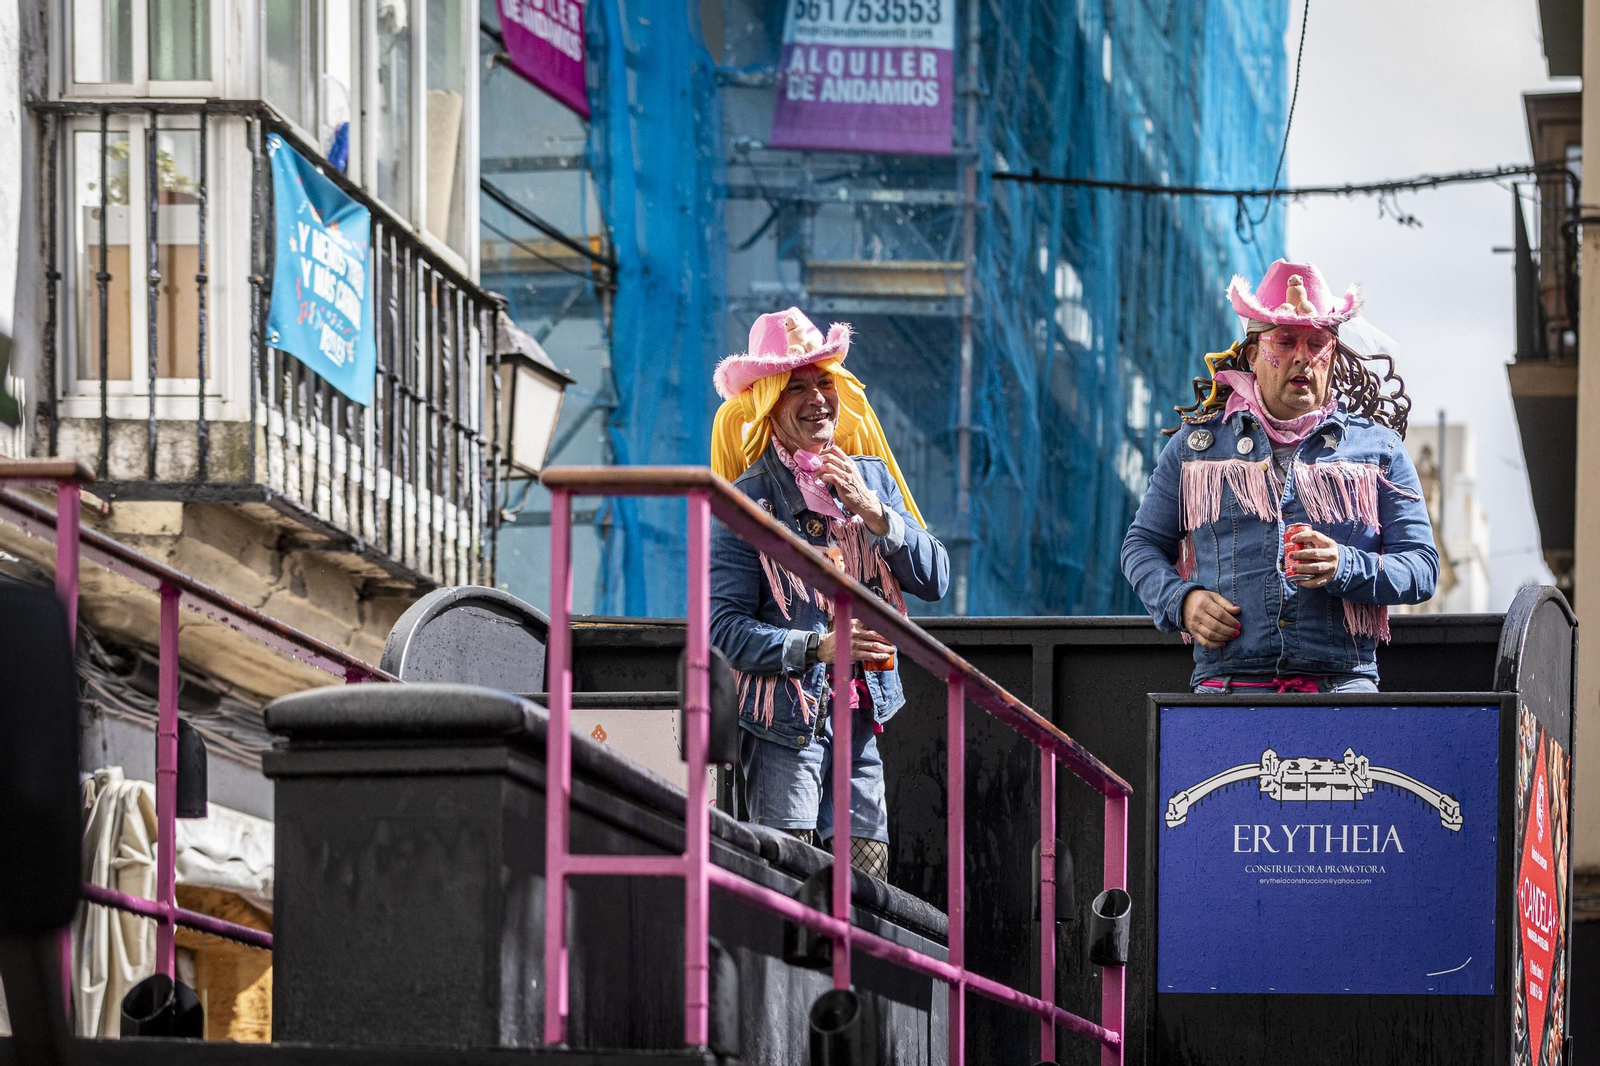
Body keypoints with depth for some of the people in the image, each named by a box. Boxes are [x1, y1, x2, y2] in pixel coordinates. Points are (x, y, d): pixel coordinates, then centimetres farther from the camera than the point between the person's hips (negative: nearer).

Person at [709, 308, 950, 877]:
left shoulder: (872, 477, 13)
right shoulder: (747, 500, -3)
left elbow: (935, 579, 5)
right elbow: (726, 627, -10)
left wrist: (871, 510, -7)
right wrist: (819, 647, -21)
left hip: (862, 720, 5)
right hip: (787, 719, -5)